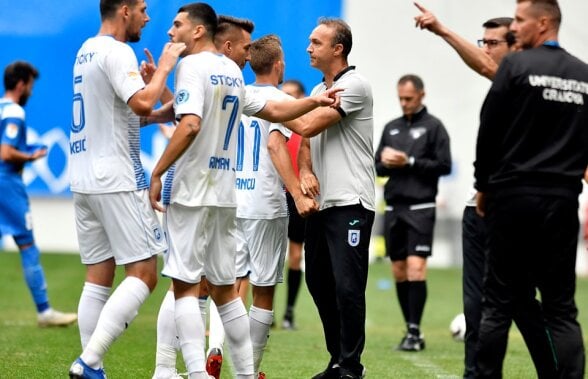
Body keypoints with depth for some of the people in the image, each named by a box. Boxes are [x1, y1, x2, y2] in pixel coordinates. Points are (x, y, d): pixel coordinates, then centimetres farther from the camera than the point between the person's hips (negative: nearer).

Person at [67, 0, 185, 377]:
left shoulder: (87, 50, 17)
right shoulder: (116, 52, -11)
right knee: (143, 274, -7)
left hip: (84, 177, 9)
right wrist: (165, 66, -12)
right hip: (116, 179, -9)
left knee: (98, 279, 8)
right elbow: (142, 103, -25)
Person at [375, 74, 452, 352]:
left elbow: (444, 165, -6)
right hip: (393, 207, 6)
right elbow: (376, 167, 19)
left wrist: (410, 162, -13)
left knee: (416, 267, -14)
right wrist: (385, 162, -4)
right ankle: (410, 330, 11)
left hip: (420, 207, -6)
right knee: (399, 272, 5)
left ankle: (415, 332, -13)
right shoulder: (391, 128, 16)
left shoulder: (433, 126, 0)